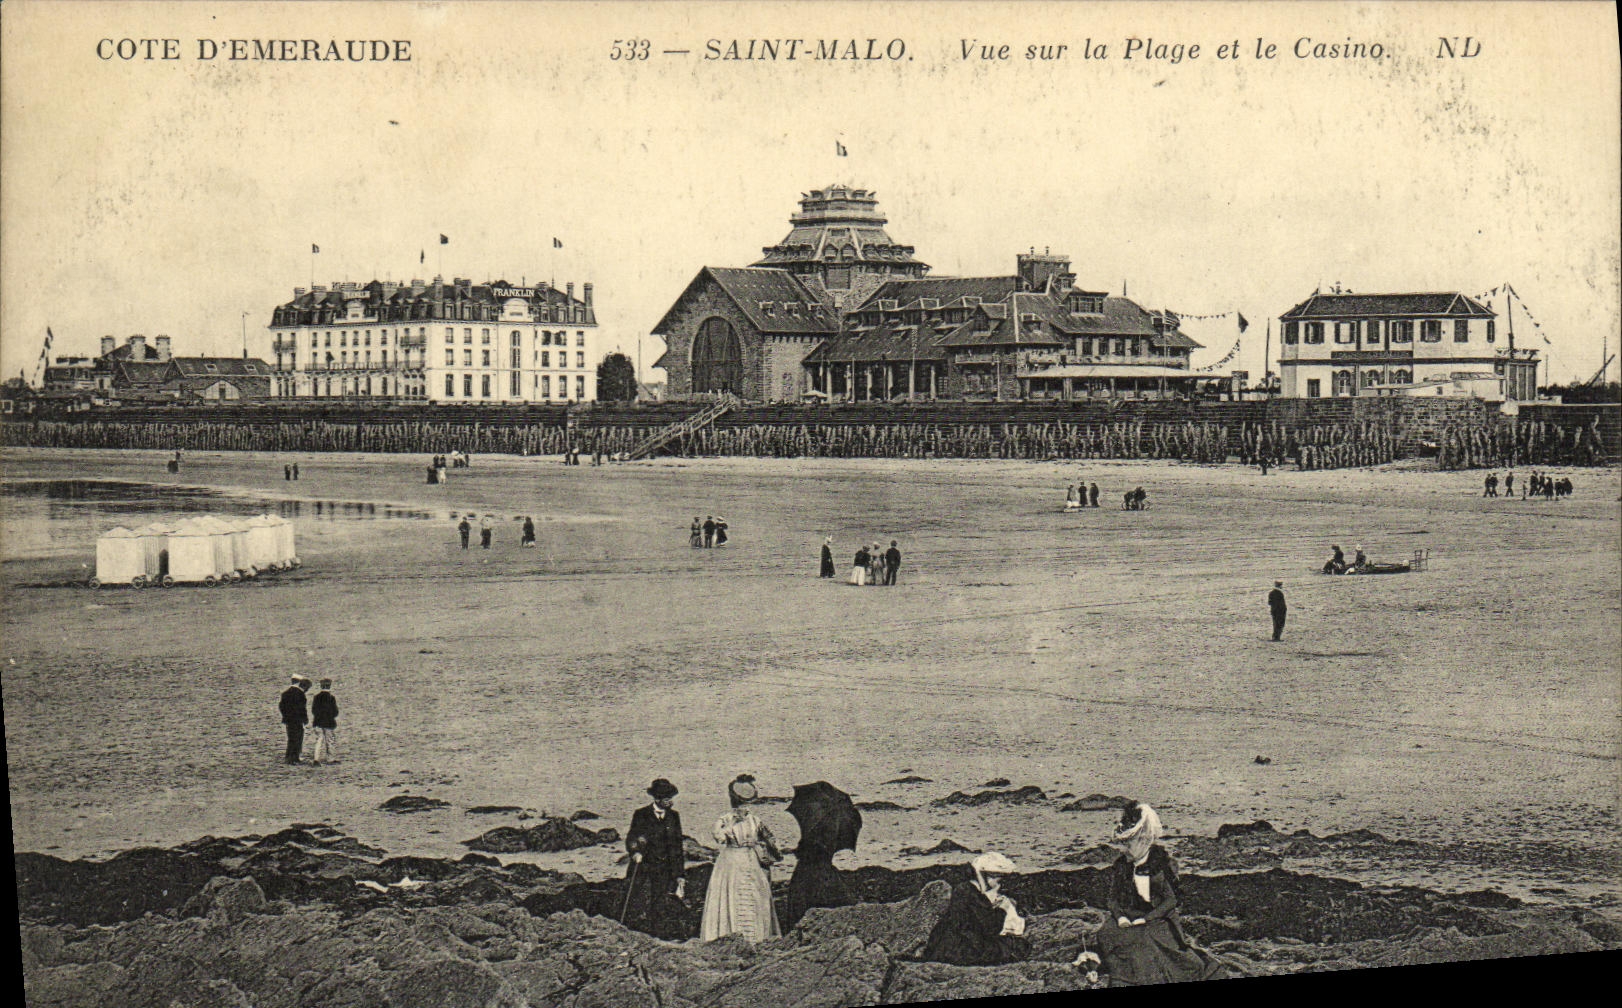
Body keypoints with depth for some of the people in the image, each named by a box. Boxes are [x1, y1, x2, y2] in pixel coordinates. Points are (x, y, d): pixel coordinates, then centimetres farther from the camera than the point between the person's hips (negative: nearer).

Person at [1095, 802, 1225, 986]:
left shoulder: (1162, 863, -3)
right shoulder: (1119, 867, 6)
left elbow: (1171, 900, -6)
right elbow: (1113, 898, 8)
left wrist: (1145, 919, -16)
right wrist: (1120, 917, -14)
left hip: (1158, 918, -2)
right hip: (1128, 919, 2)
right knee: (1106, 935, -25)